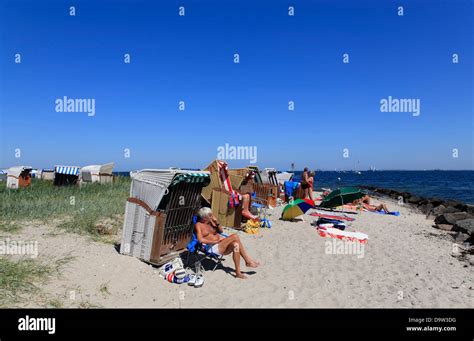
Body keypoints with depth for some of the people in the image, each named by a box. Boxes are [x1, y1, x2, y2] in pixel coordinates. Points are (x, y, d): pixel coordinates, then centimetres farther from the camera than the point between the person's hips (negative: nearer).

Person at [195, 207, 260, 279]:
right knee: (235, 236, -25)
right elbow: (201, 240, -16)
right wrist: (215, 241, -15)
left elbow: (221, 231, 19)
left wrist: (216, 222, 2)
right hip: (213, 248, -7)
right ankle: (248, 261, -18)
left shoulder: (210, 222, 16)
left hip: (222, 246, 7)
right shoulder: (198, 225, -4)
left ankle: (238, 272, -22)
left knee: (235, 245, -26)